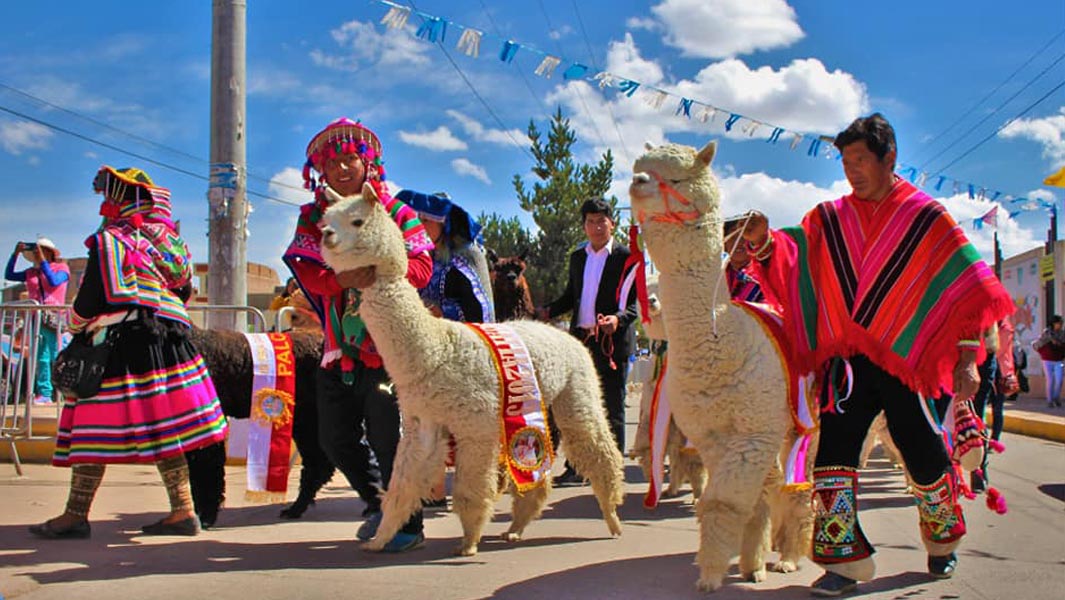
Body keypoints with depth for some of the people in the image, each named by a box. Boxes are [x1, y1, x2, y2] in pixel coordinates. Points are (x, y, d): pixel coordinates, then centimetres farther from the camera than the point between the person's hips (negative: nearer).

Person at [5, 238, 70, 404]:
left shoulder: (61, 268, 4)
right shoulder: (31, 272, 17)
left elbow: (53, 281, -14)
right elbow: (9, 275, 17)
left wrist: (42, 261, -12)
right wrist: (16, 254, 10)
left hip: (53, 317, -6)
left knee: (56, 357, -10)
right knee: (40, 357, 4)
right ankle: (44, 393, 5)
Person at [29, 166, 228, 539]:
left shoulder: (110, 239, -6)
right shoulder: (165, 240, 17)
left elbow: (93, 297, -8)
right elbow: (183, 287, 24)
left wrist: (76, 326, 9)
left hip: (122, 341, -8)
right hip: (168, 338, 8)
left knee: (93, 427, -2)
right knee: (164, 429, 7)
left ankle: (76, 515, 1)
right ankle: (183, 511, 5)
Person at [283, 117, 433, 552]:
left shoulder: (396, 212, 3)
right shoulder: (312, 217, 12)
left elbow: (421, 266, -9)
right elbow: (306, 270, -4)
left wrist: (381, 273, -28)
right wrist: (341, 279, -26)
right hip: (339, 347, 5)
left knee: (388, 434, -6)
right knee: (335, 436, 12)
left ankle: (409, 524, 7)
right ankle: (378, 504, 33)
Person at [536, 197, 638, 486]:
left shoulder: (626, 257, -3)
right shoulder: (577, 257, 15)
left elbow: (635, 302, -7)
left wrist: (619, 318, -26)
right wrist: (549, 310, 4)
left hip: (612, 342, -5)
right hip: (580, 341, 5)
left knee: (612, 410, 3)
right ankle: (575, 468, 15)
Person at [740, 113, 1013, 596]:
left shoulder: (925, 216, 0)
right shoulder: (829, 219, 8)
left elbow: (969, 288, 0)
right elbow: (790, 256, -1)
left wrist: (967, 358, -5)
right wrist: (764, 242, -25)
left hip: (905, 359, -2)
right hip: (846, 357, 2)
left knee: (924, 455, 5)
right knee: (833, 449, -8)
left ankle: (944, 540, 33)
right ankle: (843, 559, 1)